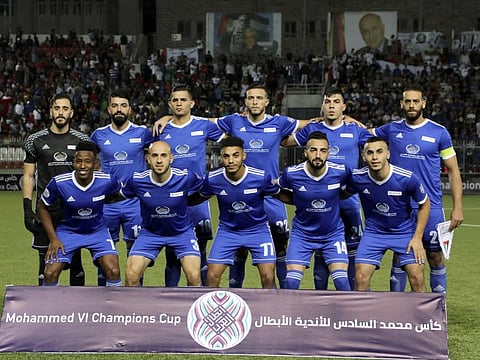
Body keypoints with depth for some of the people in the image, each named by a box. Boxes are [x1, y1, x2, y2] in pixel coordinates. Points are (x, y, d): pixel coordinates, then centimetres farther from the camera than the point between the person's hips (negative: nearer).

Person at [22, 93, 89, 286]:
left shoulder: (82, 140, 6)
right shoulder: (35, 140, 3)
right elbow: (28, 176, 5)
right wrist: (27, 209, -3)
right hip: (46, 210, -1)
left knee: (76, 261, 5)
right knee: (46, 262, 2)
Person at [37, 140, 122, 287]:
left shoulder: (107, 181, -21)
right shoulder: (58, 183, -23)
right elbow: (42, 207, -5)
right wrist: (53, 239, -9)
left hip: (97, 231, 0)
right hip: (68, 231, 0)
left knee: (113, 271, -17)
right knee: (50, 273, -12)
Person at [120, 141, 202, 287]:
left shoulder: (186, 177, -22)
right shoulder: (137, 180, -18)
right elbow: (120, 195, 3)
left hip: (182, 231, -1)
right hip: (150, 232, 1)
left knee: (194, 276, -18)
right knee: (131, 275, -15)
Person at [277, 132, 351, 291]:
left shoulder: (340, 172, -15)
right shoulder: (292, 173, -16)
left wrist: (333, 200, 3)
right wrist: (297, 201, 2)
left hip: (333, 234, 0)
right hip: (302, 234, 0)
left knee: (341, 281, -11)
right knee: (291, 282, -9)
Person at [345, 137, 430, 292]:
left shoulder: (407, 178, -23)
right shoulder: (357, 178, -18)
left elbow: (424, 204, -6)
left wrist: (417, 237, -8)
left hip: (405, 231, -1)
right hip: (373, 231, 1)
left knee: (416, 277, -11)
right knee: (361, 277, -10)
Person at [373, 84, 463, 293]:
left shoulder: (439, 132, -1)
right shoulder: (392, 130, 4)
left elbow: (453, 170, 3)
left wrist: (457, 207, -3)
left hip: (431, 207, -2)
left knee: (435, 257, 2)